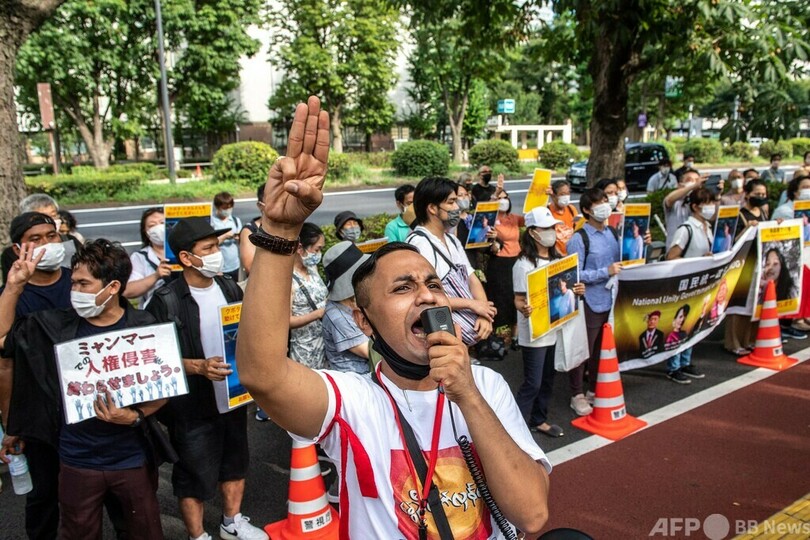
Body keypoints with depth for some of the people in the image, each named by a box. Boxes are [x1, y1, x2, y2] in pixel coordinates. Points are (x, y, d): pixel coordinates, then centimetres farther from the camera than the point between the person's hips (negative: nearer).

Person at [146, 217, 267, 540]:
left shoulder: (229, 287, 1)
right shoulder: (166, 301, -17)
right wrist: (199, 367, -27)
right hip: (193, 405, -6)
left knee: (235, 462, 22)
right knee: (195, 476, 11)